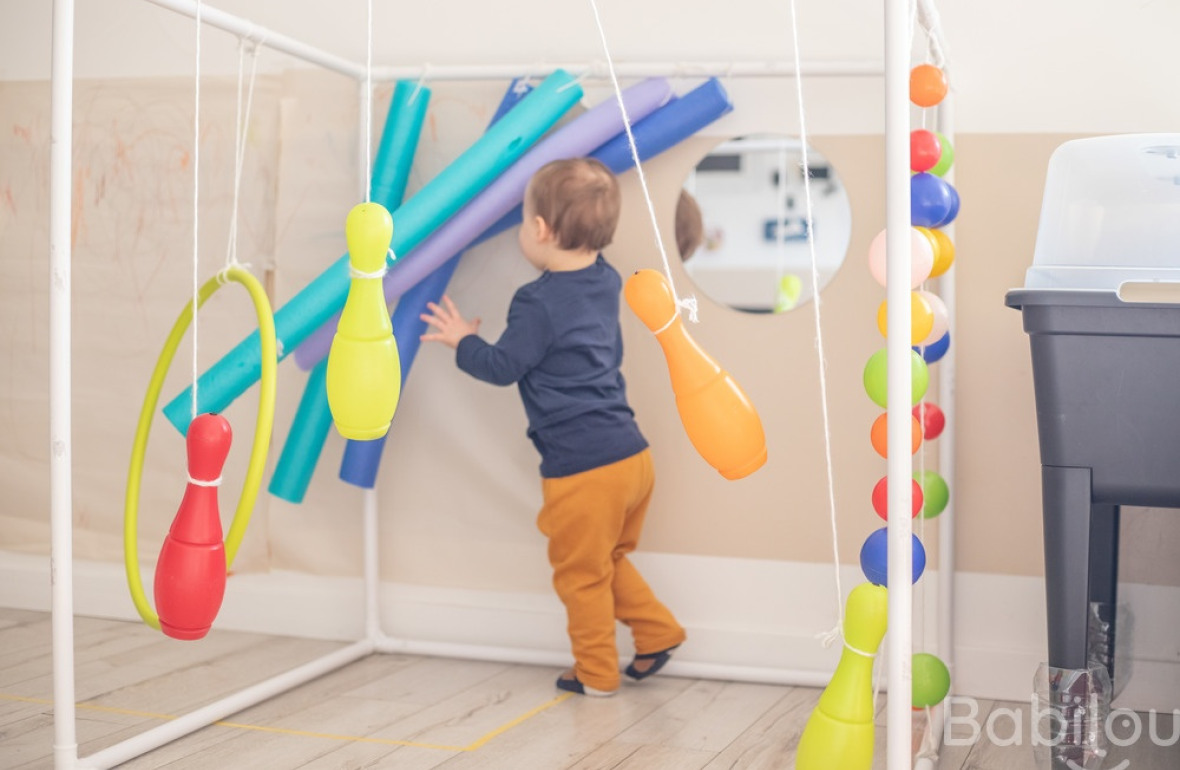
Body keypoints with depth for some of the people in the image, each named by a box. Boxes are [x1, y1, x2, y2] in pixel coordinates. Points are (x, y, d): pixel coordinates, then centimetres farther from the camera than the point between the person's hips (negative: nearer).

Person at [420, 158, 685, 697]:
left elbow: (502, 366, -10)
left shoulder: (538, 303, -17)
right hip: (631, 454, 8)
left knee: (581, 573, 10)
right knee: (609, 561, 27)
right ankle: (657, 633, 26)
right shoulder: (605, 283, 7)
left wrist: (464, 342, 8)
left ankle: (596, 673, 21)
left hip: (582, 468, -8)